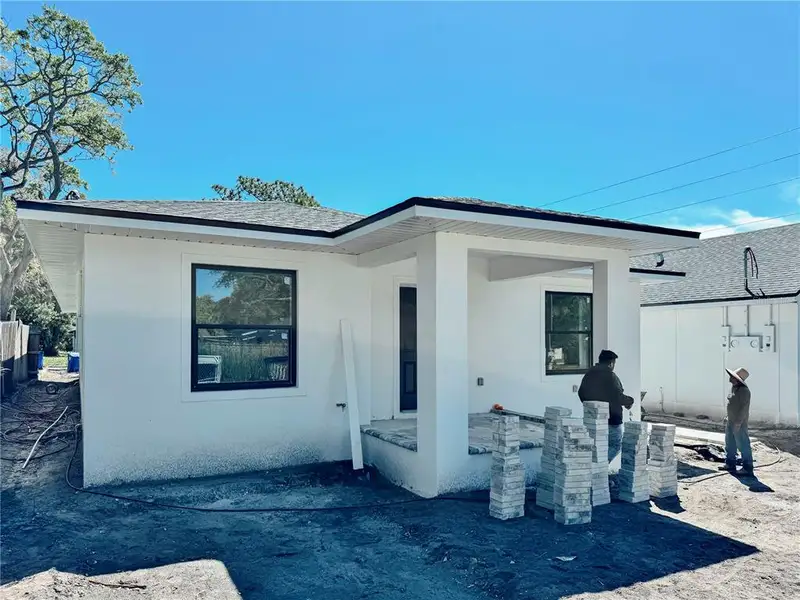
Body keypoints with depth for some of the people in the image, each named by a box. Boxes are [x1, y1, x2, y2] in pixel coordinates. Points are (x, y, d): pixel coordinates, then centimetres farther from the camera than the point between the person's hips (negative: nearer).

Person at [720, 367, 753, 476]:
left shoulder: (744, 390, -19)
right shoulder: (733, 387, 10)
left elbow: (744, 408, -22)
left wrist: (738, 422, -23)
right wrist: (728, 417, 20)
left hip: (739, 423, -10)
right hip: (731, 421, 10)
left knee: (743, 445, -1)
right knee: (730, 443, 17)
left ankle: (747, 468, 7)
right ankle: (730, 464, 28)